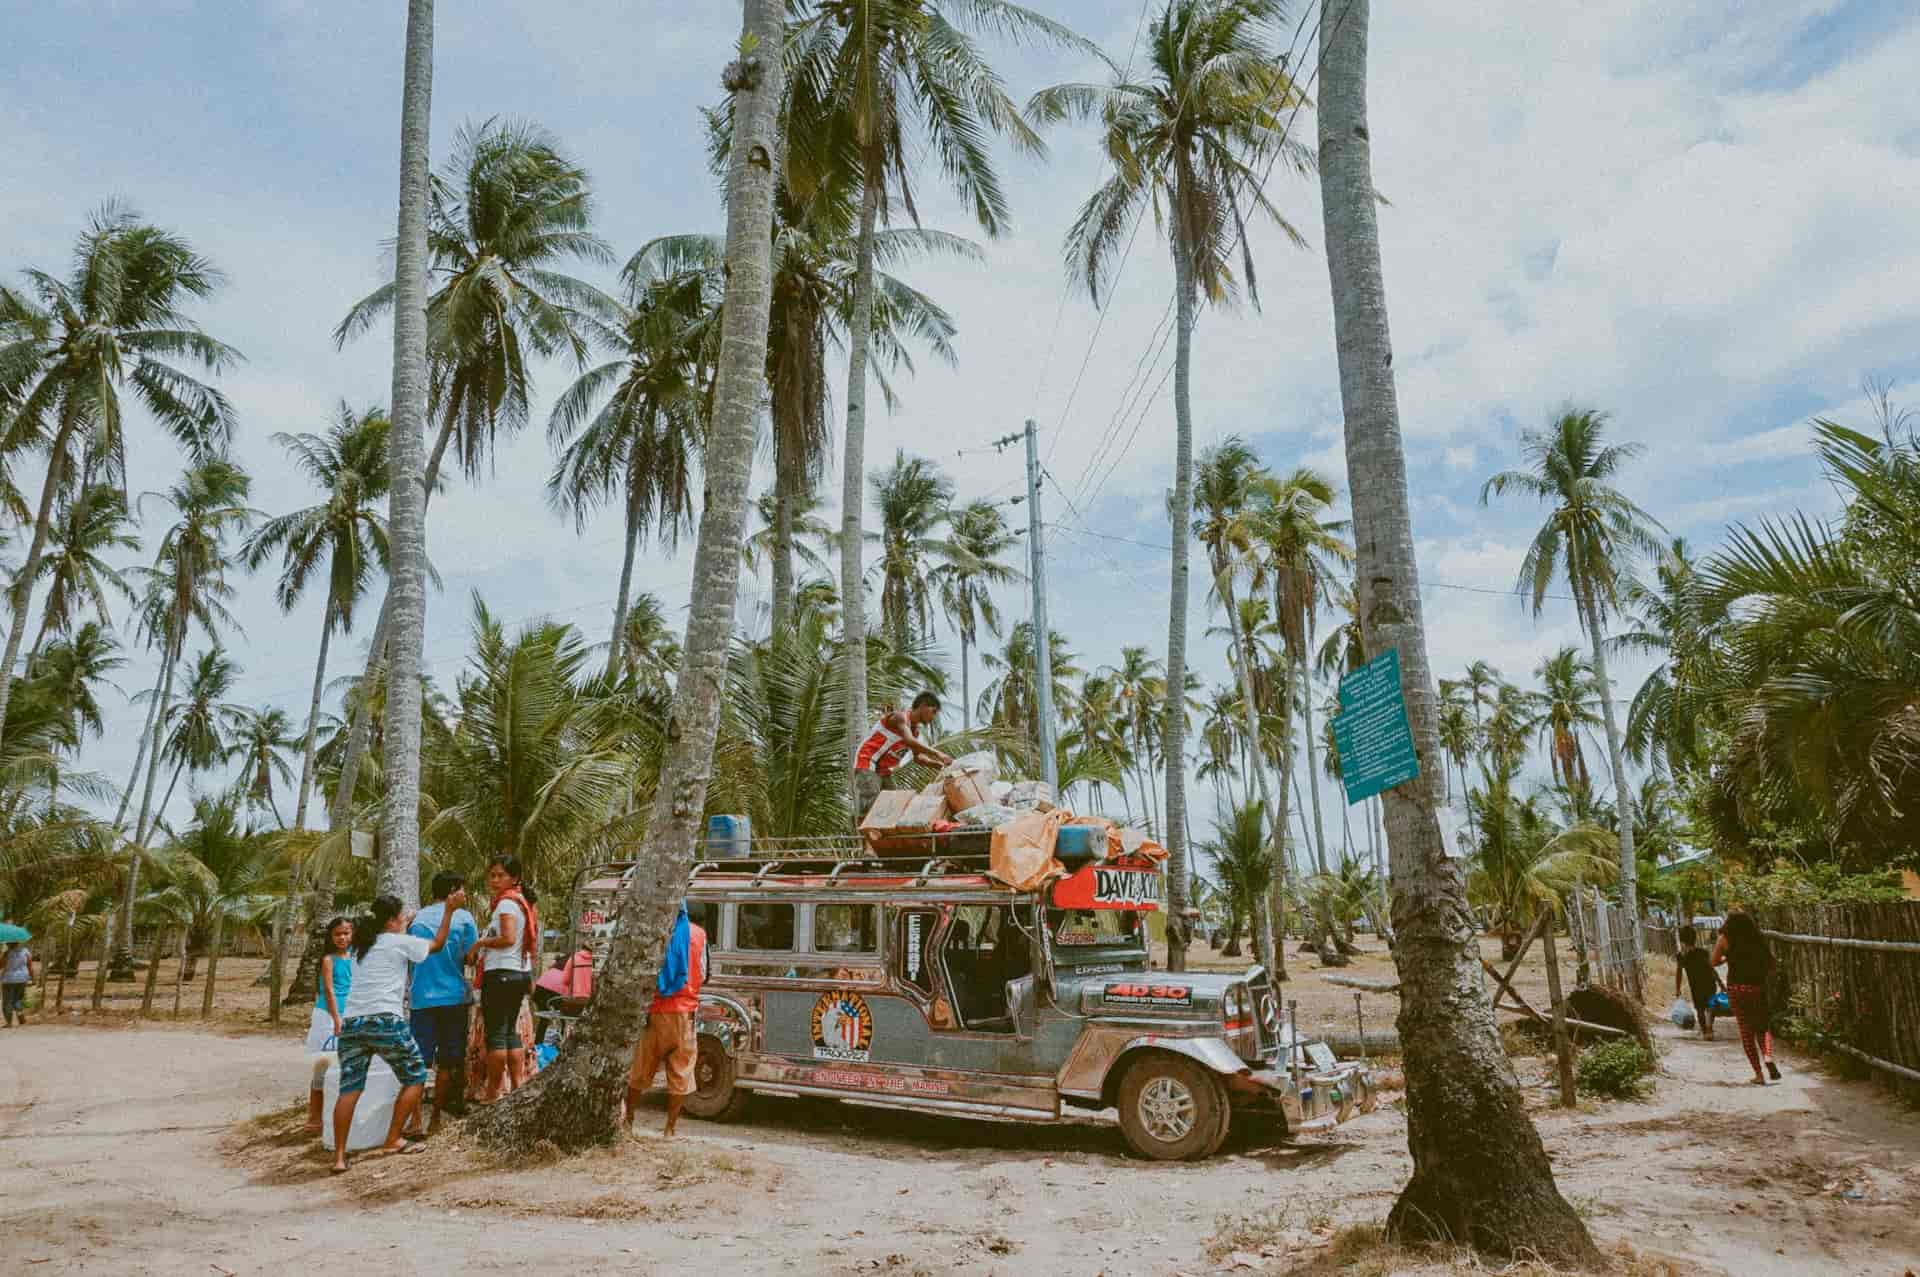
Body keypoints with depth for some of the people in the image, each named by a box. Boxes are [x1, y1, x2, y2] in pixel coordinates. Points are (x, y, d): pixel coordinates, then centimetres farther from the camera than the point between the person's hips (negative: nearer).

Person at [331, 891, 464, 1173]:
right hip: (385, 1020, -6)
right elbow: (438, 944, 12)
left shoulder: (362, 947, 20)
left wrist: (403, 928, 48)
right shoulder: (399, 942, 2)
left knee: (350, 1088, 3)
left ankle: (339, 1156, -4)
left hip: (352, 1022, 6)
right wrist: (449, 910, 15)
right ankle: (393, 1140, 9)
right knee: (415, 1078, 10)